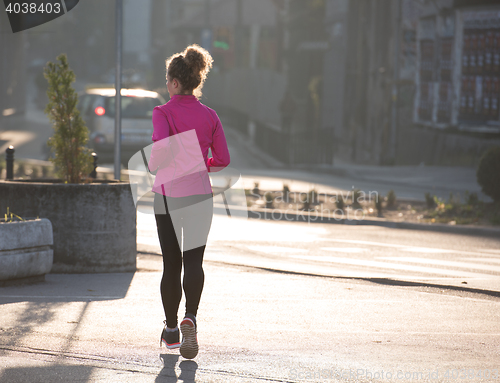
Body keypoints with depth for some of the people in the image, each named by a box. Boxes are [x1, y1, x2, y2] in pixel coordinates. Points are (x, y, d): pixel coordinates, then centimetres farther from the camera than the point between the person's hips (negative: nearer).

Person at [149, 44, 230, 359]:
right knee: (194, 261, 3)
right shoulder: (209, 115, 2)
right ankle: (190, 317, -22)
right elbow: (223, 159, 5)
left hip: (168, 194, -2)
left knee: (171, 264, 9)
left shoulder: (164, 113, -9)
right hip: (200, 195, 2)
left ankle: (171, 329, 19)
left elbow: (163, 144, -27)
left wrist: (154, 166, -7)